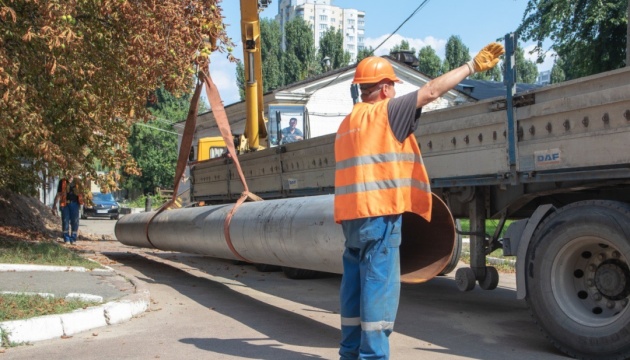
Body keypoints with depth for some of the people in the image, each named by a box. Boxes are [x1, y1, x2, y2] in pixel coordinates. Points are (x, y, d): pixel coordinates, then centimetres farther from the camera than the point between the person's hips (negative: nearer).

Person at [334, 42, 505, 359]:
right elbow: (432, 91, -8)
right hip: (378, 213, -9)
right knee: (379, 285, -6)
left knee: (356, 284, 12)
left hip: (352, 213, 9)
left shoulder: (348, 123, 21)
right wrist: (472, 66, -4)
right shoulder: (386, 112, -5)